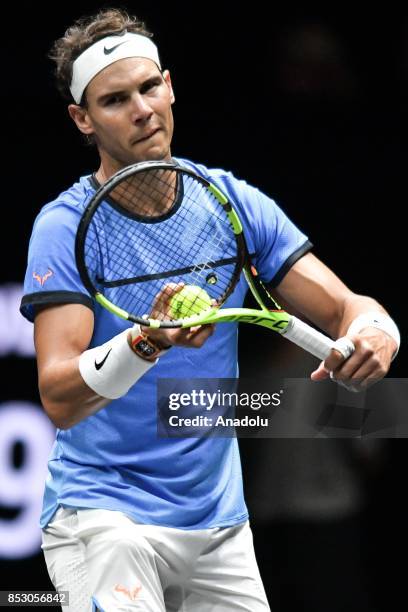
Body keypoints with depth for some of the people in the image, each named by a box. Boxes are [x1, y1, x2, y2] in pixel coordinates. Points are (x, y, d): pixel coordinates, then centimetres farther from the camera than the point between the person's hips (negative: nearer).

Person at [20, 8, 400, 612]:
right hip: (104, 512, -5)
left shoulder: (236, 203, 3)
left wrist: (374, 334, -23)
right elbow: (59, 399, -22)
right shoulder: (66, 227, -12)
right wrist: (143, 345, -41)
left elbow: (344, 308, 2)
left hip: (220, 522, 5)